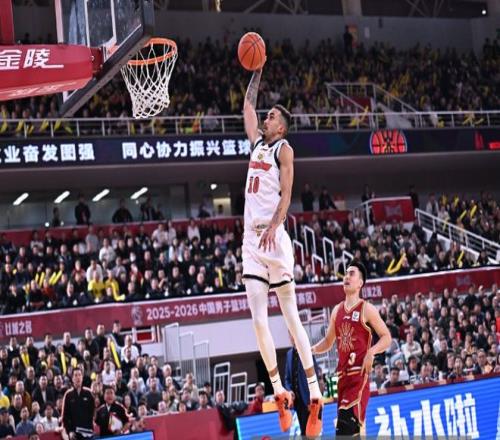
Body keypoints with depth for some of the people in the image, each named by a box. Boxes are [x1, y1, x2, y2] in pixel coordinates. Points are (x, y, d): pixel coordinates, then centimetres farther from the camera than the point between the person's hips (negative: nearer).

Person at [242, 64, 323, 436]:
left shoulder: (283, 149, -1)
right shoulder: (257, 143, 19)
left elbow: (286, 192, -13)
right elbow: (247, 107, 33)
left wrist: (274, 226, -26)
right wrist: (256, 75, 29)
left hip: (274, 239, -6)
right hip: (251, 240, 6)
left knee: (292, 318, -6)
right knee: (259, 321, -1)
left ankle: (315, 395, -3)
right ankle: (280, 392, 7)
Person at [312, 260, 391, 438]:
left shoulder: (366, 309, -3)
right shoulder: (337, 310, 15)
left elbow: (386, 338, -4)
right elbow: (328, 341, 25)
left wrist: (371, 352, -21)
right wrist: (312, 349, 7)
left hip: (359, 372, -7)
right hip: (343, 373, 7)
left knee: (347, 424, -19)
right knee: (350, 425, 8)